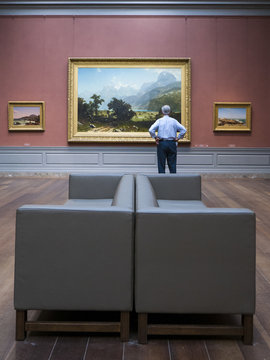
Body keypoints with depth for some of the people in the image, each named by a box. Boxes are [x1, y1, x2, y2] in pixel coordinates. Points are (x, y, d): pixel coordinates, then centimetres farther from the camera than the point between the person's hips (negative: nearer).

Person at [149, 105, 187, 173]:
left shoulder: (159, 120, 1)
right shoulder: (174, 121, 4)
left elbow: (151, 130, -12)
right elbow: (183, 130, -4)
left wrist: (155, 138, -2)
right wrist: (178, 138, 2)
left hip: (161, 143, -1)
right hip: (172, 143, 1)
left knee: (161, 164, 3)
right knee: (172, 164, 5)